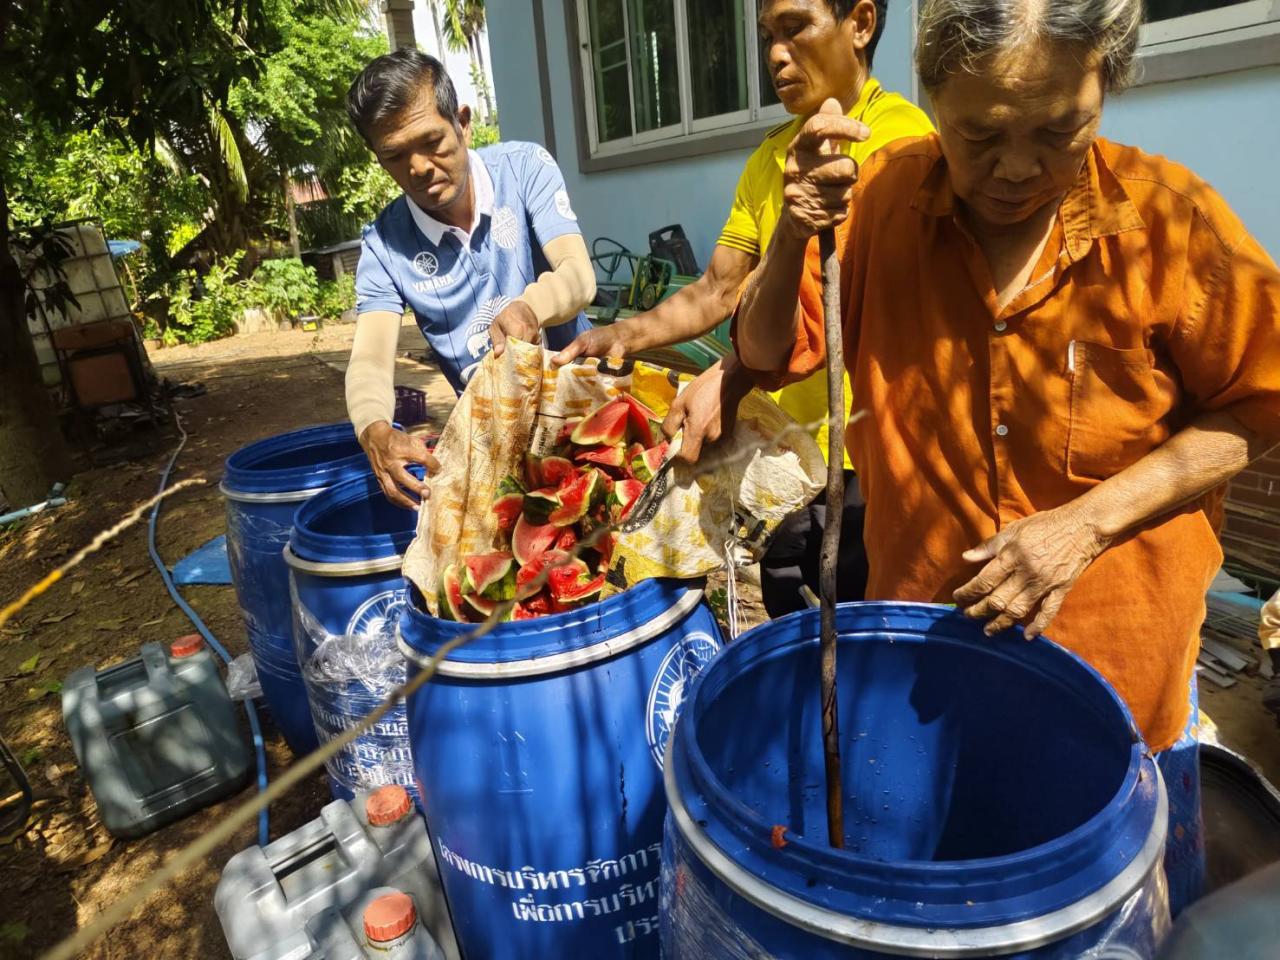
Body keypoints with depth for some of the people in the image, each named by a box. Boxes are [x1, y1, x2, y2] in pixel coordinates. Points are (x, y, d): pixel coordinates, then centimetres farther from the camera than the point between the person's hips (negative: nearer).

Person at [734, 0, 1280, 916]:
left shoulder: (1167, 216, -14)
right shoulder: (881, 198, -11)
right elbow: (767, 354, -6)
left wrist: (1087, 520, -19)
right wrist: (796, 235, -26)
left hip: (1116, 658, 0)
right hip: (920, 634, 1)